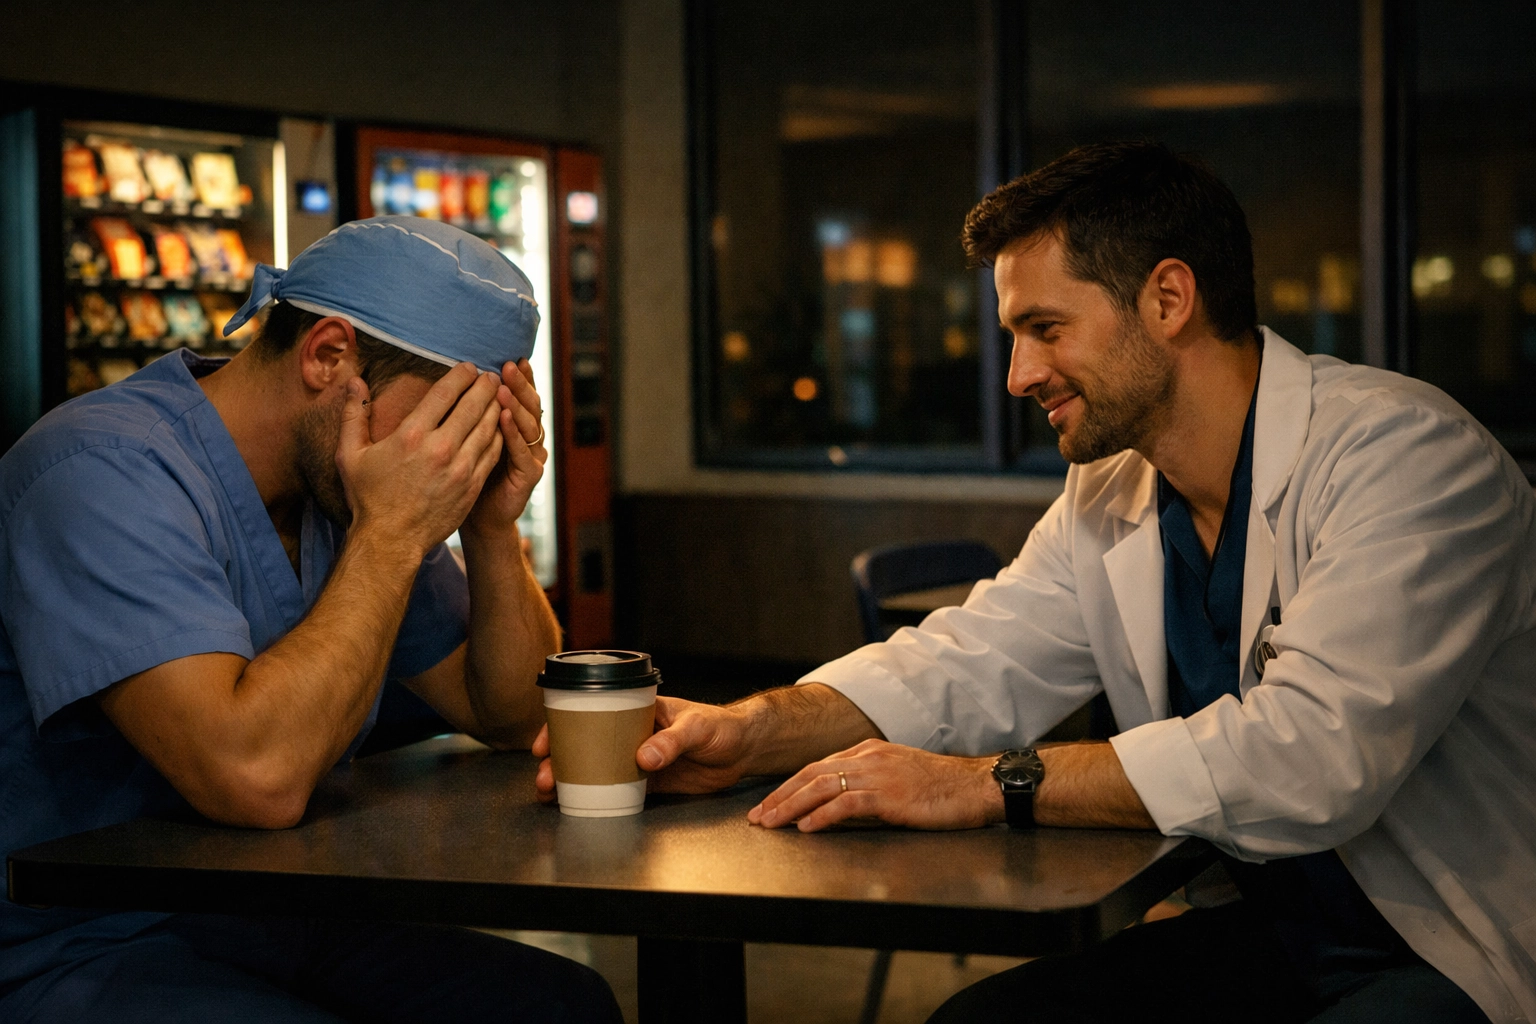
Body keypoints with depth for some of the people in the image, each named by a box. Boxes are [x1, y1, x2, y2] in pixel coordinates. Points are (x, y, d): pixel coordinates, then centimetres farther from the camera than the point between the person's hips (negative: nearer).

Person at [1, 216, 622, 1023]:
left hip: (277, 923, 8)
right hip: (81, 952, -8)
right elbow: (258, 778, -32)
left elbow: (509, 715, 12)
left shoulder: (348, 487, 5)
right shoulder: (111, 473, -21)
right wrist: (393, 535, -23)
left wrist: (492, 532, -5)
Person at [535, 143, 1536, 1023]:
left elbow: (1314, 755, -31)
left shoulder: (1406, 457, -20)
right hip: (1271, 929, 8)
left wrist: (990, 784, -29)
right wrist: (751, 732, -12)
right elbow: (967, 666, 7)